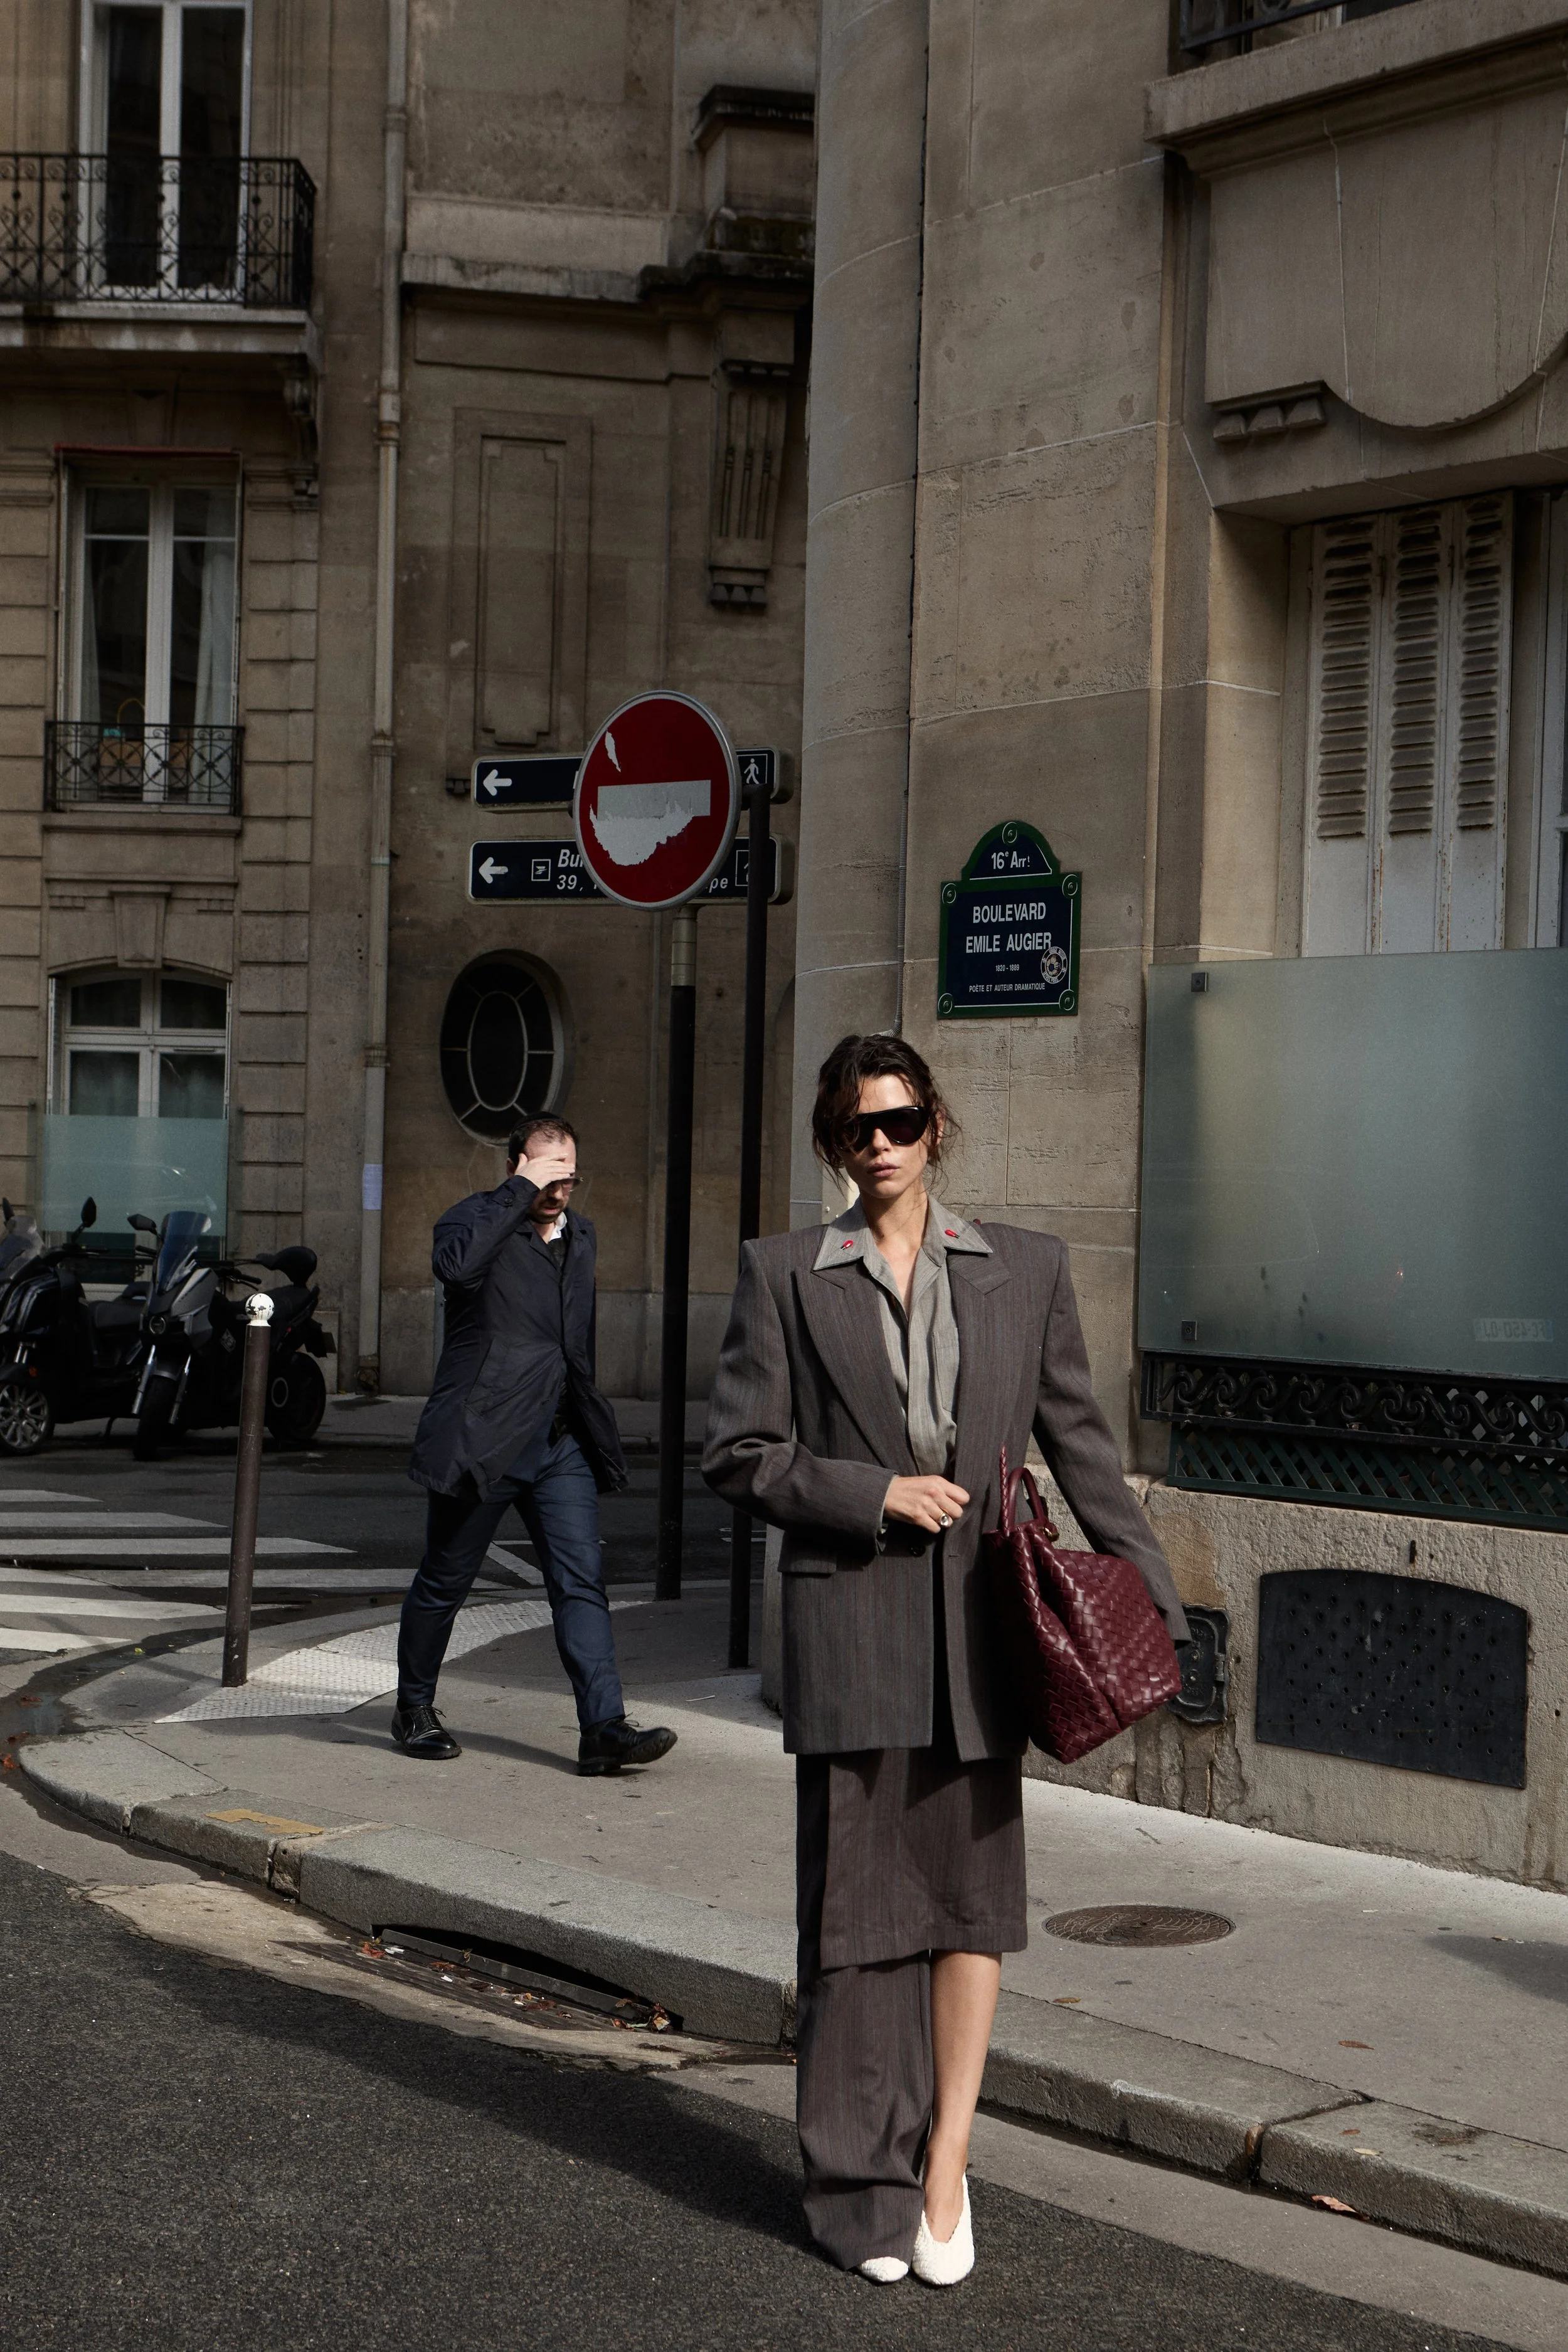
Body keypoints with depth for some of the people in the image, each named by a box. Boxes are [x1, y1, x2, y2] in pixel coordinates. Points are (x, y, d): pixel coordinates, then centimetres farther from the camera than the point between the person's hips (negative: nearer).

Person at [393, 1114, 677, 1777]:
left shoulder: (580, 1235, 15)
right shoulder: (480, 1218, -6)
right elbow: (455, 1263, -31)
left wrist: (593, 1422, 22)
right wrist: (522, 1190, -25)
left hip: (560, 1443, 5)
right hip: (481, 1439, -5)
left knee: (581, 1581, -5)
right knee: (444, 1580, 8)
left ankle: (604, 1727, -10)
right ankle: (414, 1709, 25)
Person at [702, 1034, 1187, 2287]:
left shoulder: (1025, 1268, 8)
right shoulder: (787, 1273, 4)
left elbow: (1082, 1444, 9)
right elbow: (737, 1455, 2)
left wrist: (1156, 1605, 4)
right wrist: (874, 1493, -11)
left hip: (983, 1619, 1)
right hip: (849, 1620, -1)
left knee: (974, 1894, 1)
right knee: (858, 1901, 4)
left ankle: (944, 2161, 12)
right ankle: (865, 2184, 16)